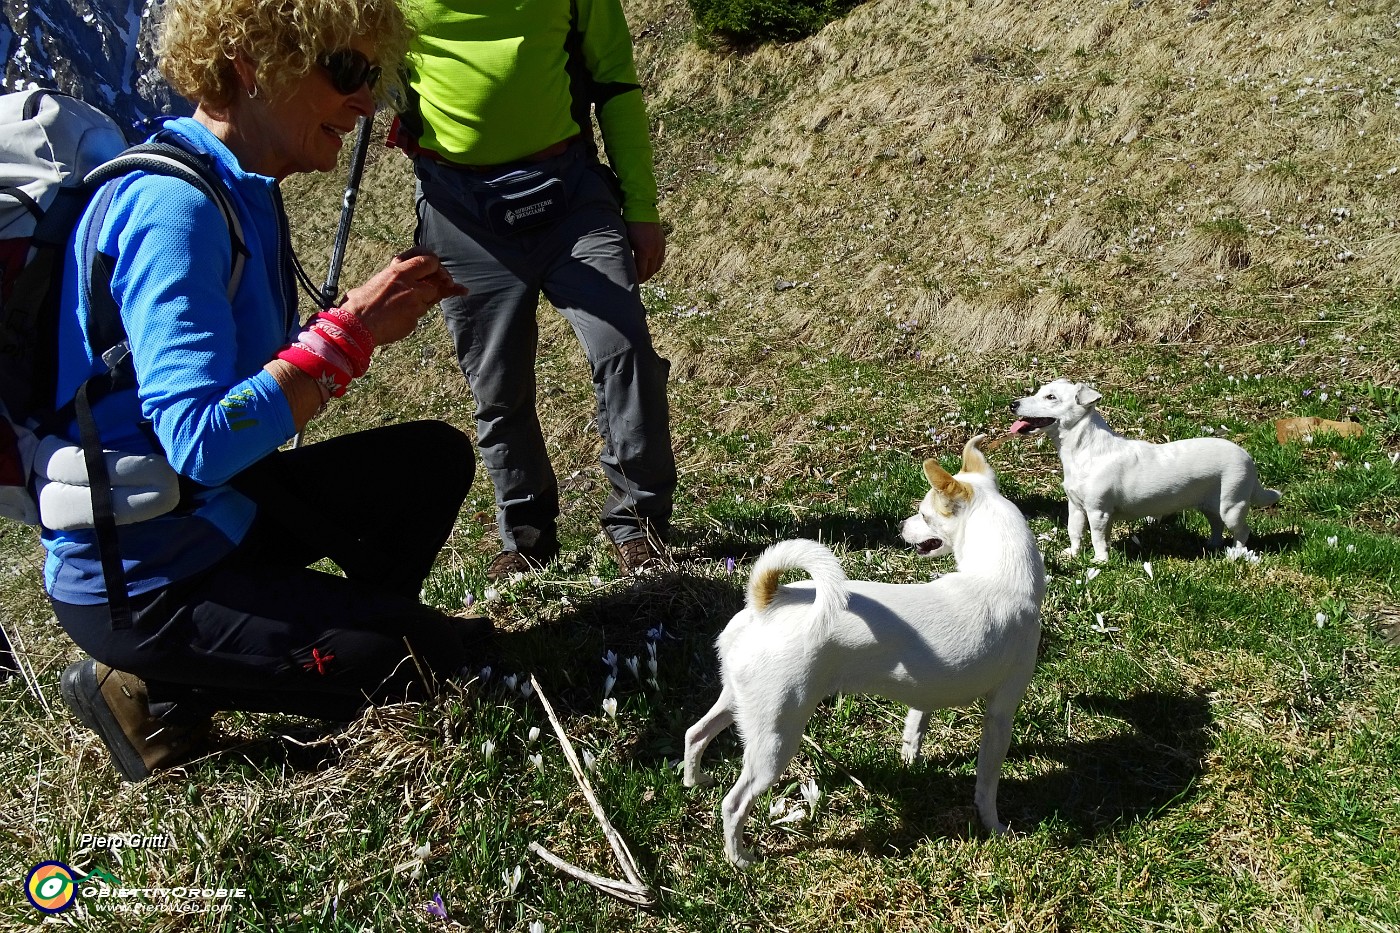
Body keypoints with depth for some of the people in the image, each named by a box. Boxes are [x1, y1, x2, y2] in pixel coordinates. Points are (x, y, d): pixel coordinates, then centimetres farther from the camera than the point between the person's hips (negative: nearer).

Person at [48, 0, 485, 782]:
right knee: (430, 656, -9)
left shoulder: (241, 188, 3)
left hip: (220, 510, 9)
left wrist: (379, 313, -5)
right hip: (136, 578, -9)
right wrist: (353, 329, -26)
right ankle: (155, 688, 1)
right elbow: (201, 443, -33)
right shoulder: (173, 206, -26)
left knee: (435, 456, 9)